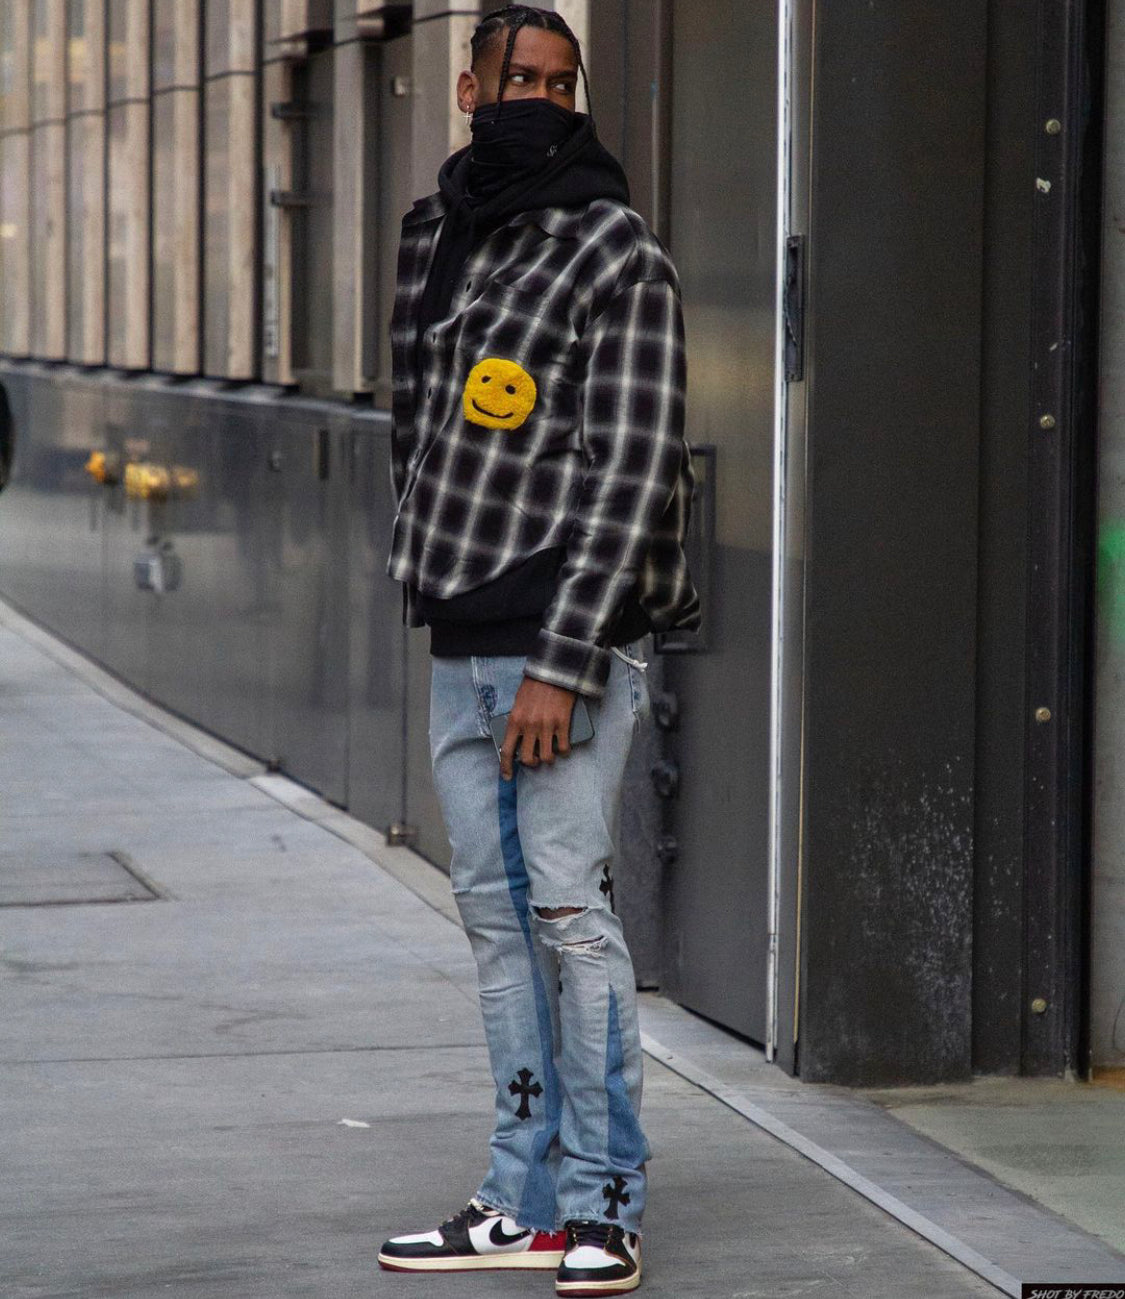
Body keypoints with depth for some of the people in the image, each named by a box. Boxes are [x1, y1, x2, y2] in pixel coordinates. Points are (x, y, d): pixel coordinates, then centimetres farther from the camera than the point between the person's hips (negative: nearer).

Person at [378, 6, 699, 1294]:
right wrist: (429, 569, 16)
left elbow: (631, 474, -13)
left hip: (565, 647, -7)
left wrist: (563, 662, -19)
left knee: (570, 913, -8)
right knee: (496, 919, 8)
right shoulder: (434, 236, 14)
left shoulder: (619, 258, -6)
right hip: (457, 652, 7)